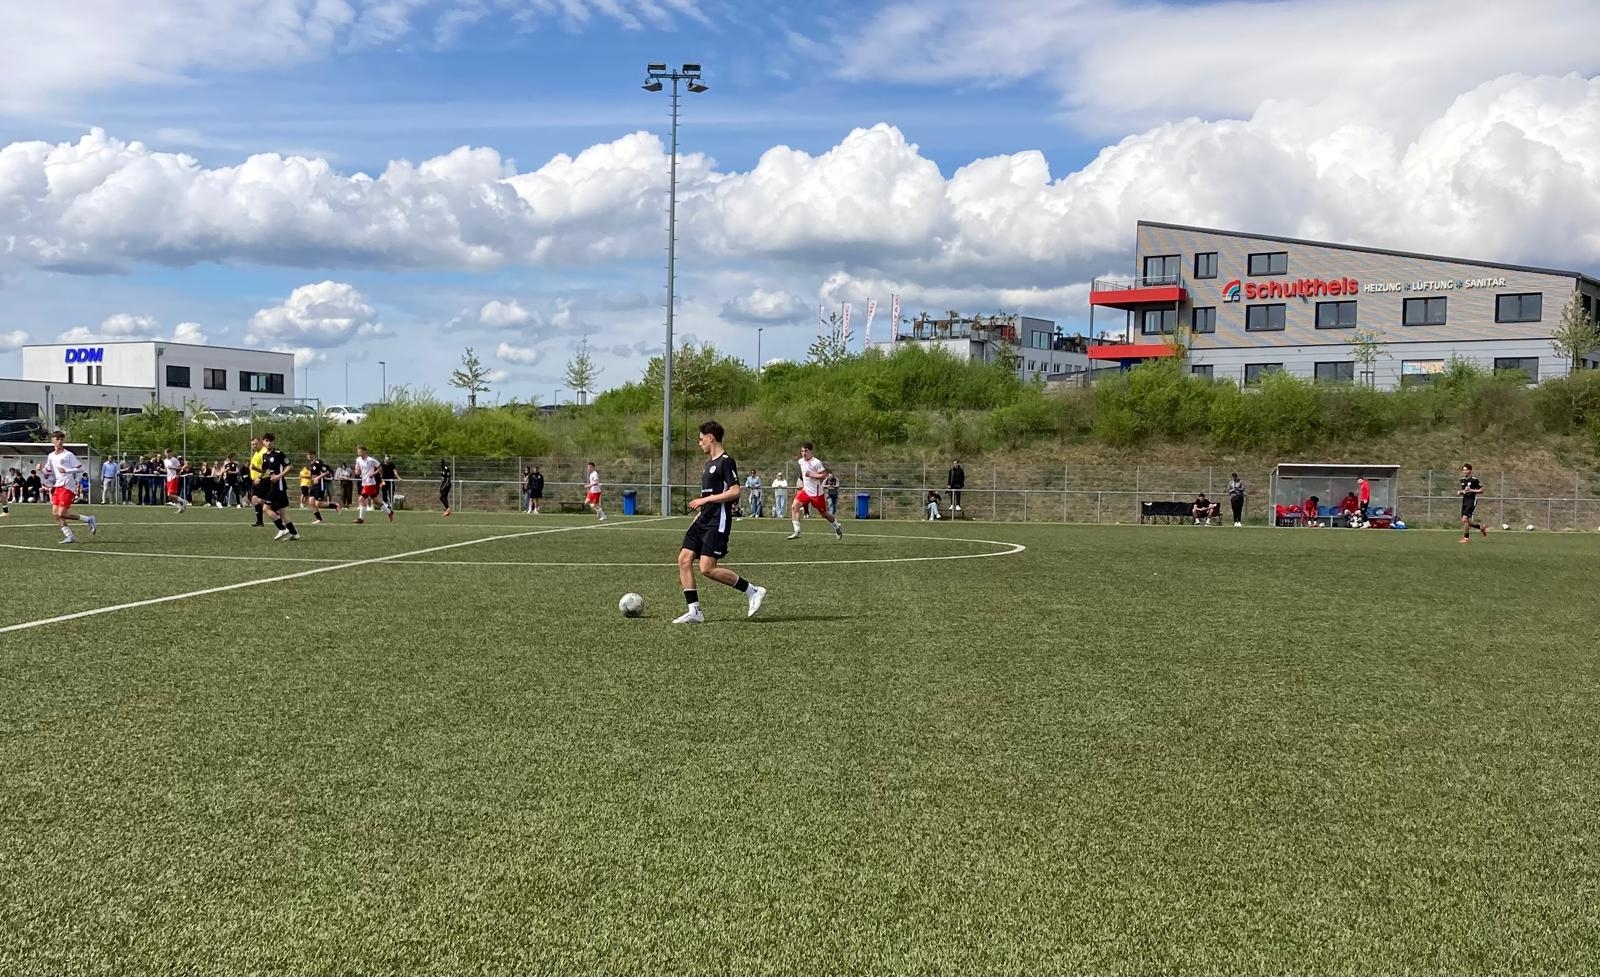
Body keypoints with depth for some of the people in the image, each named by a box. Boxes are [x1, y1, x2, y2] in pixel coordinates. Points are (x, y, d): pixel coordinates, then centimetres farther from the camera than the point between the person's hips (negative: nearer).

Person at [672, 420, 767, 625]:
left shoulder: (726, 461, -10)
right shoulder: (709, 464, 19)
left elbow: (734, 492, -18)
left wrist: (705, 500, -17)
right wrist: (700, 510, 24)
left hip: (718, 523, -10)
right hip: (703, 520, 10)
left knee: (707, 568, -15)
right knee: (684, 559, -2)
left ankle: (753, 591, -2)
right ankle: (694, 611, 0)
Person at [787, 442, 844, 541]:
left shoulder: (816, 462, -18)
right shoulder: (801, 461, 5)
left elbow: (824, 475, -19)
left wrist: (811, 475, -25)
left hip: (816, 492, -6)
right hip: (805, 491, 6)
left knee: (824, 514, 8)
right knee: (794, 507, -15)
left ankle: (837, 527, 35)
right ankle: (797, 532, -16)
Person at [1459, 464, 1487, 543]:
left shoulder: (1474, 480, -9)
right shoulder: (1462, 480, 12)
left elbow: (1481, 491, -7)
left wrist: (1471, 490, -18)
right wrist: (1460, 492, 4)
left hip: (1471, 501, -8)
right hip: (1464, 501, 8)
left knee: (1465, 519, -18)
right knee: (1465, 521, 7)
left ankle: (1466, 538, -7)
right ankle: (1481, 527, 31)